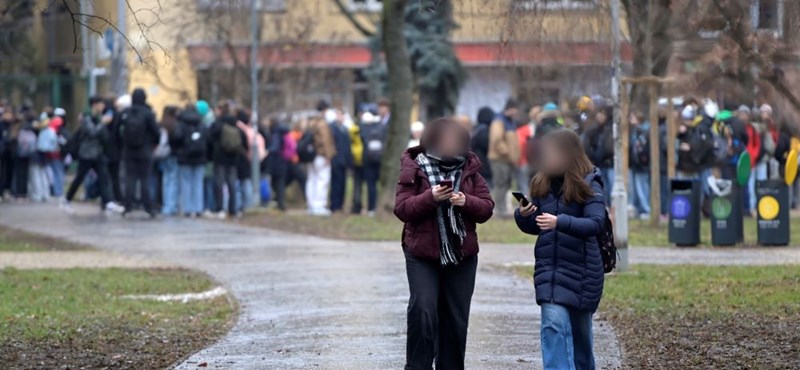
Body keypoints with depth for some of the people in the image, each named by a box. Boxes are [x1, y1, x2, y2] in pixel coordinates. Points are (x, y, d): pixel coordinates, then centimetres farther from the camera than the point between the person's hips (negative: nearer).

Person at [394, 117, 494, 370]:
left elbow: (487, 208, 3)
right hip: (422, 254, -3)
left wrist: (466, 201, -17)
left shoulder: (469, 169, 6)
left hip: (462, 255, 3)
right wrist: (430, 197, -24)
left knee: (456, 318, 8)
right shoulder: (414, 168, -3)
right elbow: (402, 209, -9)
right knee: (422, 310, -16)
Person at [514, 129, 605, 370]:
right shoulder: (542, 184, 4)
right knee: (554, 325, -15)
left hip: (580, 269, -3)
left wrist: (560, 222, -35)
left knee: (579, 331, 12)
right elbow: (534, 227, 12)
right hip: (550, 269, 3)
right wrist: (523, 216, -11)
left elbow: (597, 223, -21)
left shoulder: (588, 185, -8)